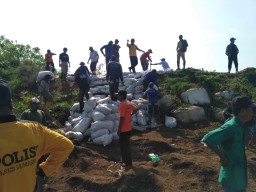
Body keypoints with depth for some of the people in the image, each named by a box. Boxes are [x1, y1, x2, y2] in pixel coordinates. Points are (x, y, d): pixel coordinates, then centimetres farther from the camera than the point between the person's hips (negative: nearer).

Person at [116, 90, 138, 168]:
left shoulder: (122, 105, -21)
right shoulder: (129, 103, 6)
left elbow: (121, 118, -23)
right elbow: (135, 109, 23)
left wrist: (119, 130, -17)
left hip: (124, 129, -9)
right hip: (128, 128, 9)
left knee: (124, 146, 2)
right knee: (126, 145, 19)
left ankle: (128, 163, 10)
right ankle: (125, 160, 32)